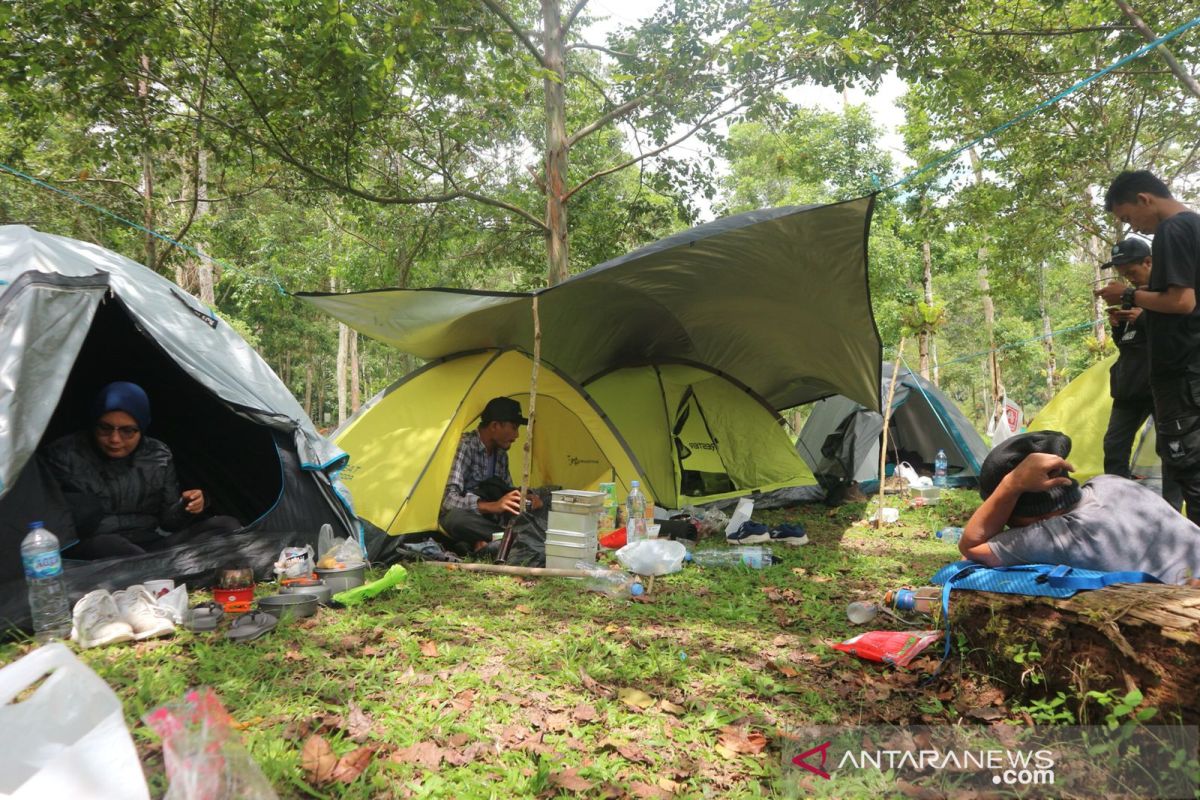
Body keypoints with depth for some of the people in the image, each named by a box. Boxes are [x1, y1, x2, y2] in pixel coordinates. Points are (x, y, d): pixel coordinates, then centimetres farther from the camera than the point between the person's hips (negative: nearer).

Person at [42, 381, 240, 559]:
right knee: (105, 545, -39)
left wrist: (185, 508, -12)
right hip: (90, 549, -3)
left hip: (150, 547, 4)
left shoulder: (159, 456, 9)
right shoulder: (65, 455, 1)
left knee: (226, 526, -15)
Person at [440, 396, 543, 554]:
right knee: (456, 517, -41)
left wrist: (526, 496, -8)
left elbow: (508, 490, 16)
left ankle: (486, 542, -21)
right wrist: (491, 506, -43)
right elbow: (449, 499, -29)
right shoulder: (466, 445, -20)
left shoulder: (501, 452, 5)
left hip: (485, 518, 7)